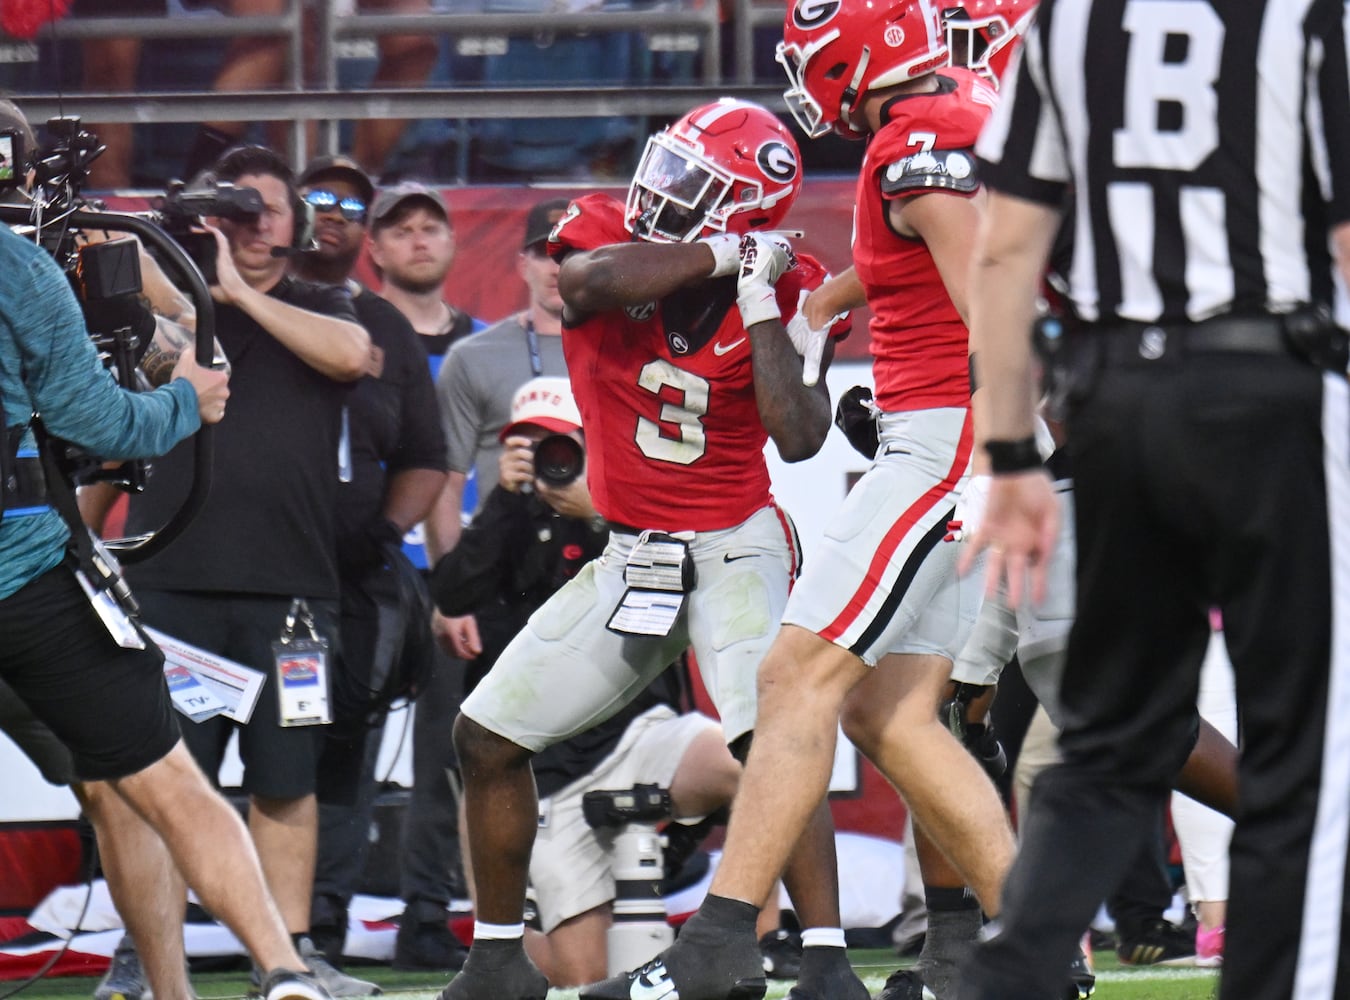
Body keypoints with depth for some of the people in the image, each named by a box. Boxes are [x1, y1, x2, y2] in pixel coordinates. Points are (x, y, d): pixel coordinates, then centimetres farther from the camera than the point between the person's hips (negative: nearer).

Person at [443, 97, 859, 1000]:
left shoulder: (784, 292, -12)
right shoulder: (605, 234, -8)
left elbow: (799, 440, -23)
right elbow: (592, 283, -34)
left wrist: (760, 301, -22)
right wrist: (720, 254, -28)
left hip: (734, 546, -4)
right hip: (630, 555, 4)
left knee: (773, 738, -26)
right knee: (489, 736, 6)